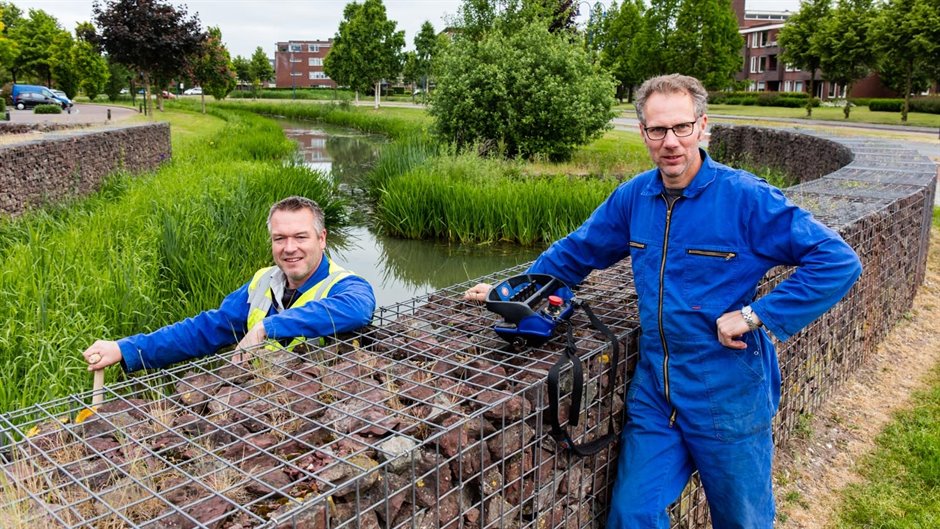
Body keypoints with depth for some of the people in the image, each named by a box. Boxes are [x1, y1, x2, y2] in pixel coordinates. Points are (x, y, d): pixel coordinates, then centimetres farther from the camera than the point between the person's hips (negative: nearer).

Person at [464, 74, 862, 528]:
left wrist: (757, 316, -20)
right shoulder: (633, 197, 1)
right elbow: (575, 253, 14)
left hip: (729, 400, -3)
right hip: (654, 395, 4)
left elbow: (838, 261, -15)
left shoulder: (745, 197, -15)